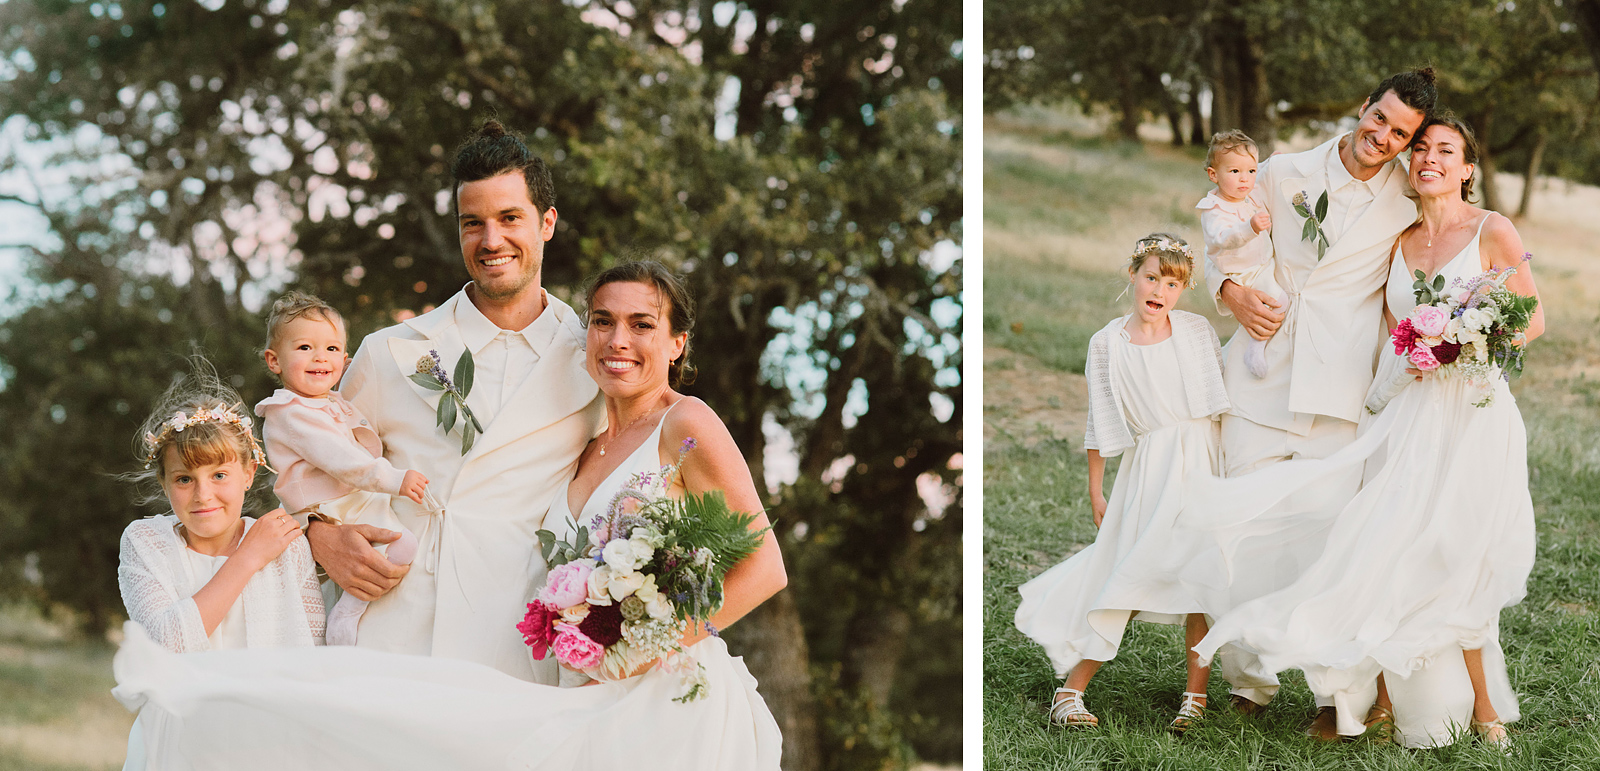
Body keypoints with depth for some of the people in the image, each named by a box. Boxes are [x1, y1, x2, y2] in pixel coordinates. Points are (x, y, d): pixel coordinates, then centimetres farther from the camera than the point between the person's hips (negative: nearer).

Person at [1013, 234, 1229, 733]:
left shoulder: (1198, 331, 4)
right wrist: (1095, 492, 6)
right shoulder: (1107, 344, 1)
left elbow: (1222, 396, 9)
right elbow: (1100, 425, 6)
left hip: (1203, 462, 1)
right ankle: (1070, 691, 3)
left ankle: (1196, 694, 5)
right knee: (1121, 577, -5)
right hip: (1148, 469, -1)